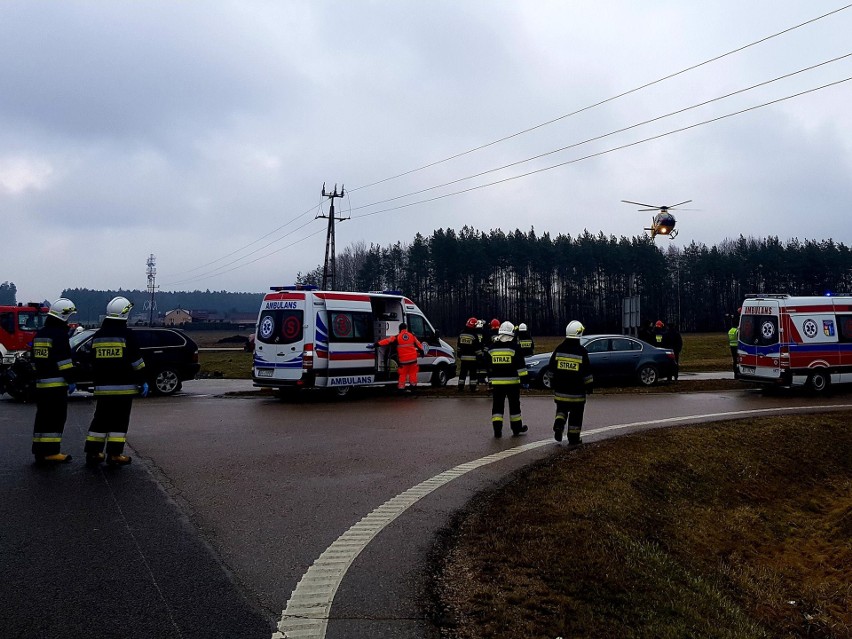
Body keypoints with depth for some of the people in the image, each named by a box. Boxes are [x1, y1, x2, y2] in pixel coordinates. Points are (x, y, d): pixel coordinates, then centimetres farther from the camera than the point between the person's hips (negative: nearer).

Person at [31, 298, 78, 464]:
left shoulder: (39, 334, 17)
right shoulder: (59, 334, -12)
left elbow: (35, 358, 22)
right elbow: (64, 360, -17)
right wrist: (71, 380, -13)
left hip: (40, 383, 9)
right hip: (56, 384, -9)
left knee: (43, 418, 13)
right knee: (56, 419, -6)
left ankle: (40, 451, 17)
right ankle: (50, 452, -7)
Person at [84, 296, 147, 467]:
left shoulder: (97, 335, 9)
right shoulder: (127, 335, -9)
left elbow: (93, 363, 16)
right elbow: (136, 362, -10)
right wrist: (142, 382, -3)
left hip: (102, 387, 5)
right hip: (123, 387, -5)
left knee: (100, 419, 13)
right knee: (120, 421, 0)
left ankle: (93, 453, 16)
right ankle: (114, 455, 0)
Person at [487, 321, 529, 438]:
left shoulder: (492, 347, 4)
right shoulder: (514, 347, -8)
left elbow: (489, 366, 14)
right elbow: (521, 365, -10)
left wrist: (490, 379, 26)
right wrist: (524, 380, -6)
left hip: (497, 382, 2)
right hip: (512, 381, -2)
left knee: (497, 405, 6)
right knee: (514, 405, 11)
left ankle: (497, 429, -1)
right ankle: (517, 428, 20)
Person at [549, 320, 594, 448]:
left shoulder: (559, 349, -1)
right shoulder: (581, 351, -11)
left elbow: (551, 367, 5)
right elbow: (587, 372, -7)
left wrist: (552, 383, 17)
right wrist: (589, 386, 5)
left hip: (560, 390, 3)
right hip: (577, 392, -3)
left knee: (562, 408, 23)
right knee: (576, 415, 8)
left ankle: (558, 425, -2)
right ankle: (573, 440, 12)